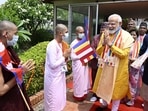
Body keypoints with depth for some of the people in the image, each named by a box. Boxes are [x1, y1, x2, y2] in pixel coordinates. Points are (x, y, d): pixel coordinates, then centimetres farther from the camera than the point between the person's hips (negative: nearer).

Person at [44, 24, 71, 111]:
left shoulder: (61, 44, 5)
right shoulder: (52, 45, -23)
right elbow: (53, 64, -26)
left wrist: (66, 56, -5)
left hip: (59, 75, 9)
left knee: (60, 97, 22)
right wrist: (64, 56, -18)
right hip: (53, 77, -9)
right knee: (54, 99, 7)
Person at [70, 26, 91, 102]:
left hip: (85, 64, 7)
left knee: (84, 79, 16)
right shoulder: (74, 43, -15)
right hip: (78, 65, -7)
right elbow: (72, 57, -18)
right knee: (79, 80, 4)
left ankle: (84, 93, 32)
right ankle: (78, 95, 21)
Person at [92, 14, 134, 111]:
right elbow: (98, 51, 2)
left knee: (116, 89, 10)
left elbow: (124, 54, -21)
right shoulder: (105, 34, 2)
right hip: (104, 67, 5)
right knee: (104, 86, 20)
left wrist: (110, 44, -25)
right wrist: (103, 43, -17)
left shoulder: (126, 36, -13)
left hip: (118, 68, -4)